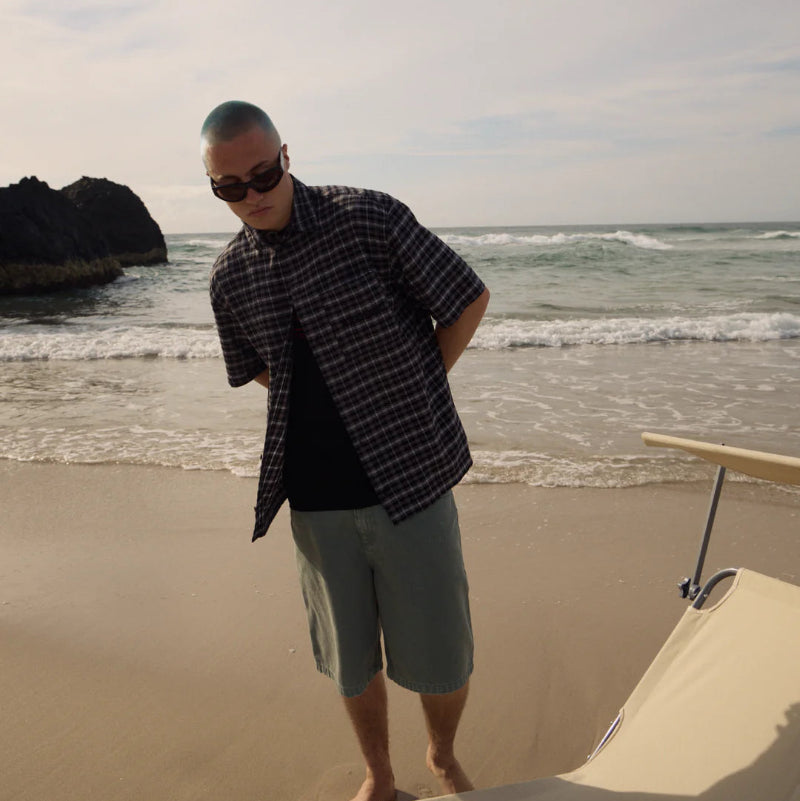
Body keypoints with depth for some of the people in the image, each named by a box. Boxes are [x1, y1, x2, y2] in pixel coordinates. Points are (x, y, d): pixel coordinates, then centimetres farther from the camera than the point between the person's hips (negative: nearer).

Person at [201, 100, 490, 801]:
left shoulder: (368, 218, -9)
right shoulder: (231, 276, 4)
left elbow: (470, 298, -2)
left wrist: (414, 393, 2)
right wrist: (335, 405, 8)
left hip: (410, 481, -3)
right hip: (317, 501, 3)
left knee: (441, 661, 9)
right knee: (352, 660, 17)